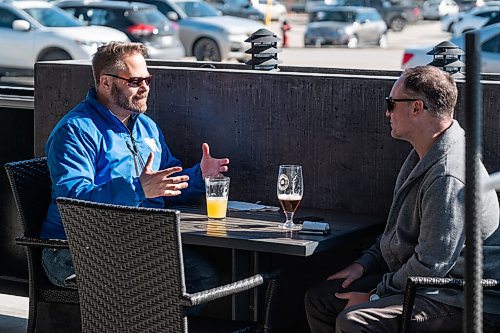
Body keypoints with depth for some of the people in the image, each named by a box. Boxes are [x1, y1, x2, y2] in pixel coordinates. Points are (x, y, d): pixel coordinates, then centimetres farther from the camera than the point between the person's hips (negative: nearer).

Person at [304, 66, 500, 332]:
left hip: (458, 303, -11)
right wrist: (364, 263, 12)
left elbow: (431, 266, -25)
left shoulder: (449, 177, -25)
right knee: (319, 299, 6)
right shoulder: (425, 155, 11)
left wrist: (375, 296, -14)